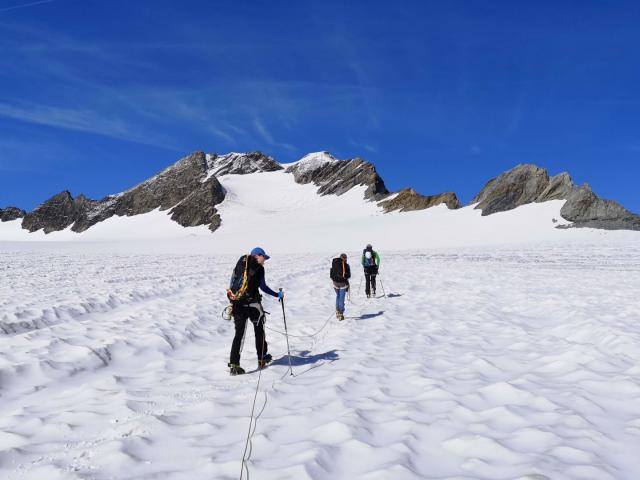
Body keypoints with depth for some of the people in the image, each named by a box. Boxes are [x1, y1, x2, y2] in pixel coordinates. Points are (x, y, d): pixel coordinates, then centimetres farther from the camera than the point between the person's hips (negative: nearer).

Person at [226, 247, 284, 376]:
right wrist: (277, 295, -3)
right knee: (259, 331, 15)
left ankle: (233, 364, 0)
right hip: (252, 304, -4)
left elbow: (232, 286, 16)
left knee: (239, 334, 6)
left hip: (237, 304, 5)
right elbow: (262, 286, -12)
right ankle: (262, 359, 24)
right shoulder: (258, 268, -4)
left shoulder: (239, 265, 14)